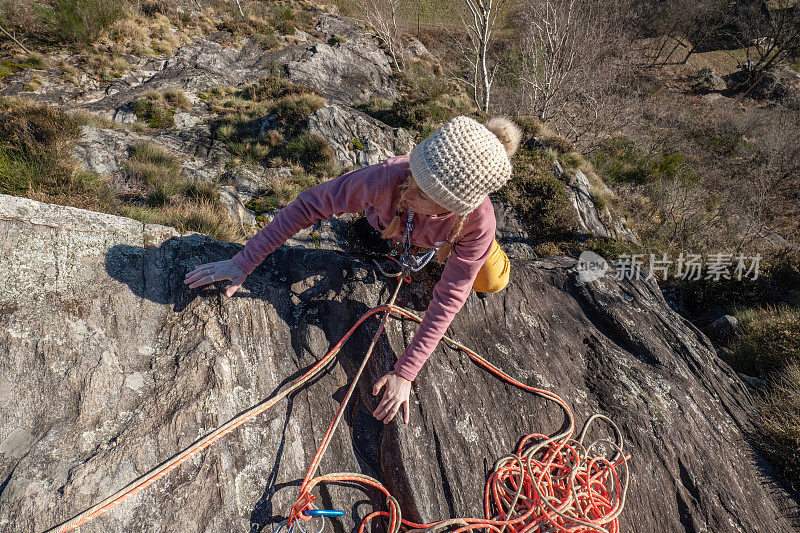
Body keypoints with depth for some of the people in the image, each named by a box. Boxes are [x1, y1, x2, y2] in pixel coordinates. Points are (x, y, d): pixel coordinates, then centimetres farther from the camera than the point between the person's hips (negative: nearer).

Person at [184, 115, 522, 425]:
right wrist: (243, 262, -38)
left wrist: (404, 373, -41)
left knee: (491, 284, 12)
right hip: (392, 225, 1)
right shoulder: (388, 176, -49)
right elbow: (308, 205, -40)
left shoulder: (478, 222, -46)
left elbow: (448, 299, -39)